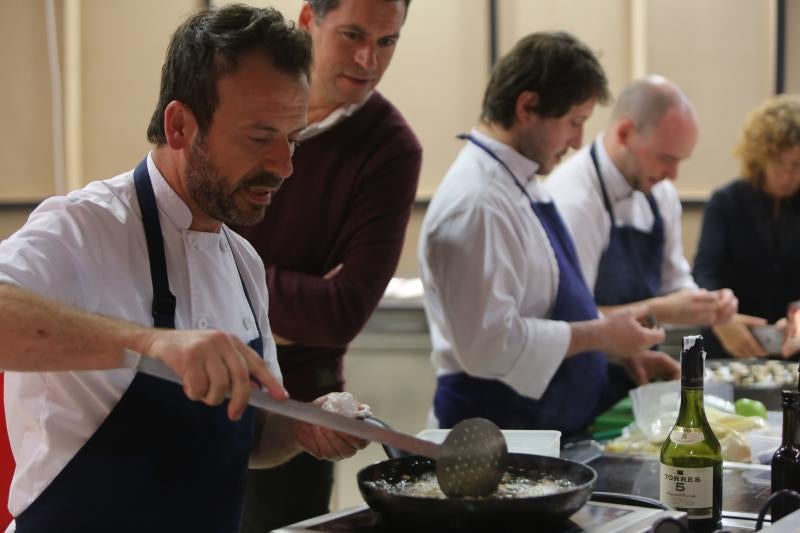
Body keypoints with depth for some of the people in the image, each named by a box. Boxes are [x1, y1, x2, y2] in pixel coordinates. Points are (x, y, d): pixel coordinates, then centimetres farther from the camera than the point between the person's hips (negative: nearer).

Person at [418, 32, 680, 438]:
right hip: (496, 435, -9)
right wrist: (602, 335, -17)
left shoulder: (520, 183, 9)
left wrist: (619, 351, 9)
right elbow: (490, 343, -27)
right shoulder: (477, 204, -22)